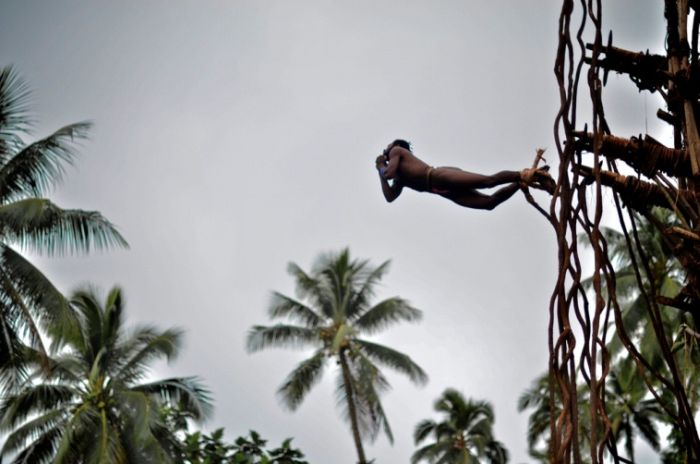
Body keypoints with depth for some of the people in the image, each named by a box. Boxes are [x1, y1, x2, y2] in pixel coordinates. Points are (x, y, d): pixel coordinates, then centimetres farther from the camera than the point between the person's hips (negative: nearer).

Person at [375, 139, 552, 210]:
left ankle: (527, 174, -25)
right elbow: (390, 196, 33)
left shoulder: (397, 151, 16)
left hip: (442, 177, -8)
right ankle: (523, 179, -8)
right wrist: (380, 172, 34)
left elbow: (389, 174, -1)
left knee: (489, 181, -22)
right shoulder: (400, 178, 38)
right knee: (489, 202, -5)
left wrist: (381, 167, 21)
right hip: (446, 190, 8)